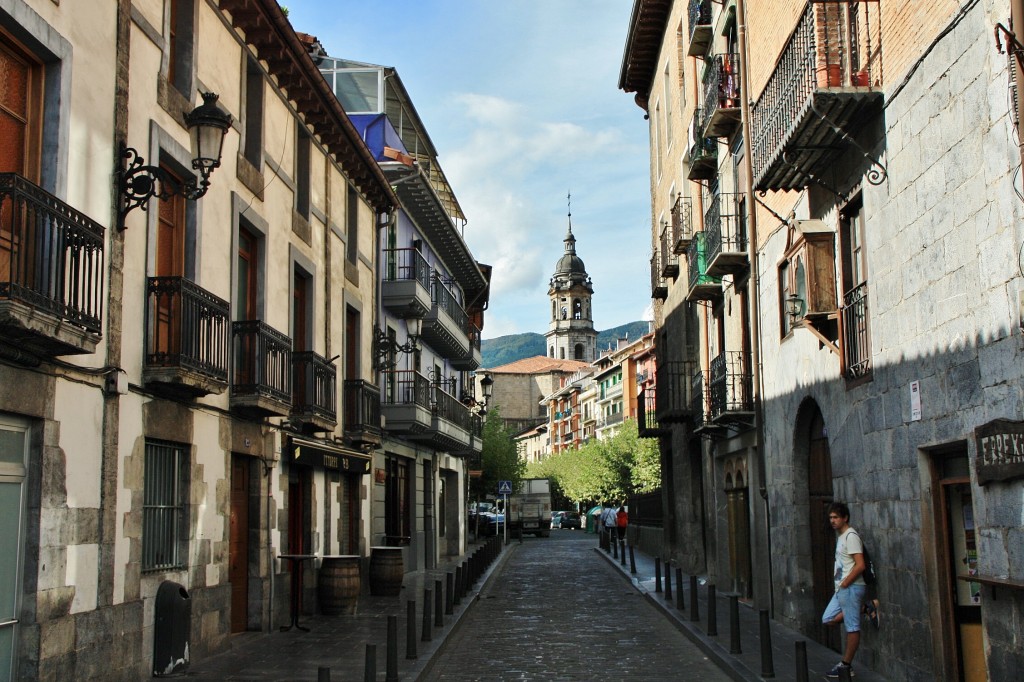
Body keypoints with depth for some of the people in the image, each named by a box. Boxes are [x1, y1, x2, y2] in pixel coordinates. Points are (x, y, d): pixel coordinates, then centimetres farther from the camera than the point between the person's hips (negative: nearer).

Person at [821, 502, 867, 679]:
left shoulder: (851, 536, -14)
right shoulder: (840, 535, 14)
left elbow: (860, 565, -21)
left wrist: (844, 584, -15)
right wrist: (840, 585, 12)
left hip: (851, 588, -10)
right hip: (841, 588, 10)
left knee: (852, 627, -2)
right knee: (827, 619, 9)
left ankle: (846, 665, 2)